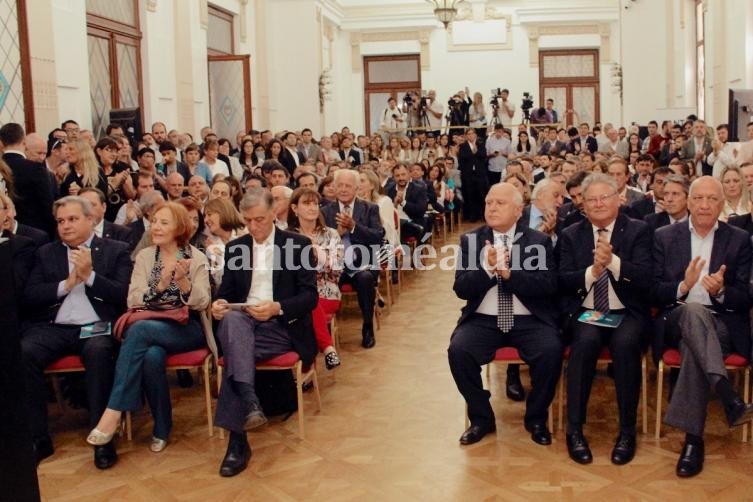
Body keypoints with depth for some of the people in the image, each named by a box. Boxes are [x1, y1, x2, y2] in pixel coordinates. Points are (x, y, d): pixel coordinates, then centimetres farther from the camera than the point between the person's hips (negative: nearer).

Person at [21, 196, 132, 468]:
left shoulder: (116, 250, 10)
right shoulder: (45, 253, 19)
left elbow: (124, 295, -1)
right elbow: (29, 297, 8)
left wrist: (89, 275, -10)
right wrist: (66, 284, -5)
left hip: (96, 326, -3)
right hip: (54, 327, 3)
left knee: (99, 351, -36)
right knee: (22, 352, -27)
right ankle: (37, 437, -15)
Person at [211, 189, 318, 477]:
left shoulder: (298, 245, 3)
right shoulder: (235, 247, 16)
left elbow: (310, 296, -3)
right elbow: (226, 291, 15)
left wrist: (277, 308, -21)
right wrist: (220, 303, -10)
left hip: (282, 325, -3)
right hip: (243, 321, 3)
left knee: (235, 350, -33)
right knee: (232, 319, -36)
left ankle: (237, 439, -33)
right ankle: (249, 403, -48)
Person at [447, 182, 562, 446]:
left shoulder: (539, 241, 3)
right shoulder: (471, 240, 6)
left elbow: (549, 286, -8)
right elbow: (461, 288, -2)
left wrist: (509, 273, -20)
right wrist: (488, 268, -20)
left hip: (529, 320, -1)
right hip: (483, 320, 1)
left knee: (551, 352, -28)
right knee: (458, 351, -26)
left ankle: (536, 419, -1)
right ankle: (481, 418, -1)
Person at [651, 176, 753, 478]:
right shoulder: (665, 237, 9)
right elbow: (653, 292, 4)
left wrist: (721, 291, -18)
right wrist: (683, 287, -17)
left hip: (723, 325, 0)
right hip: (677, 321, 0)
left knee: (693, 346, -36)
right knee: (694, 310, -37)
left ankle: (693, 439, -33)